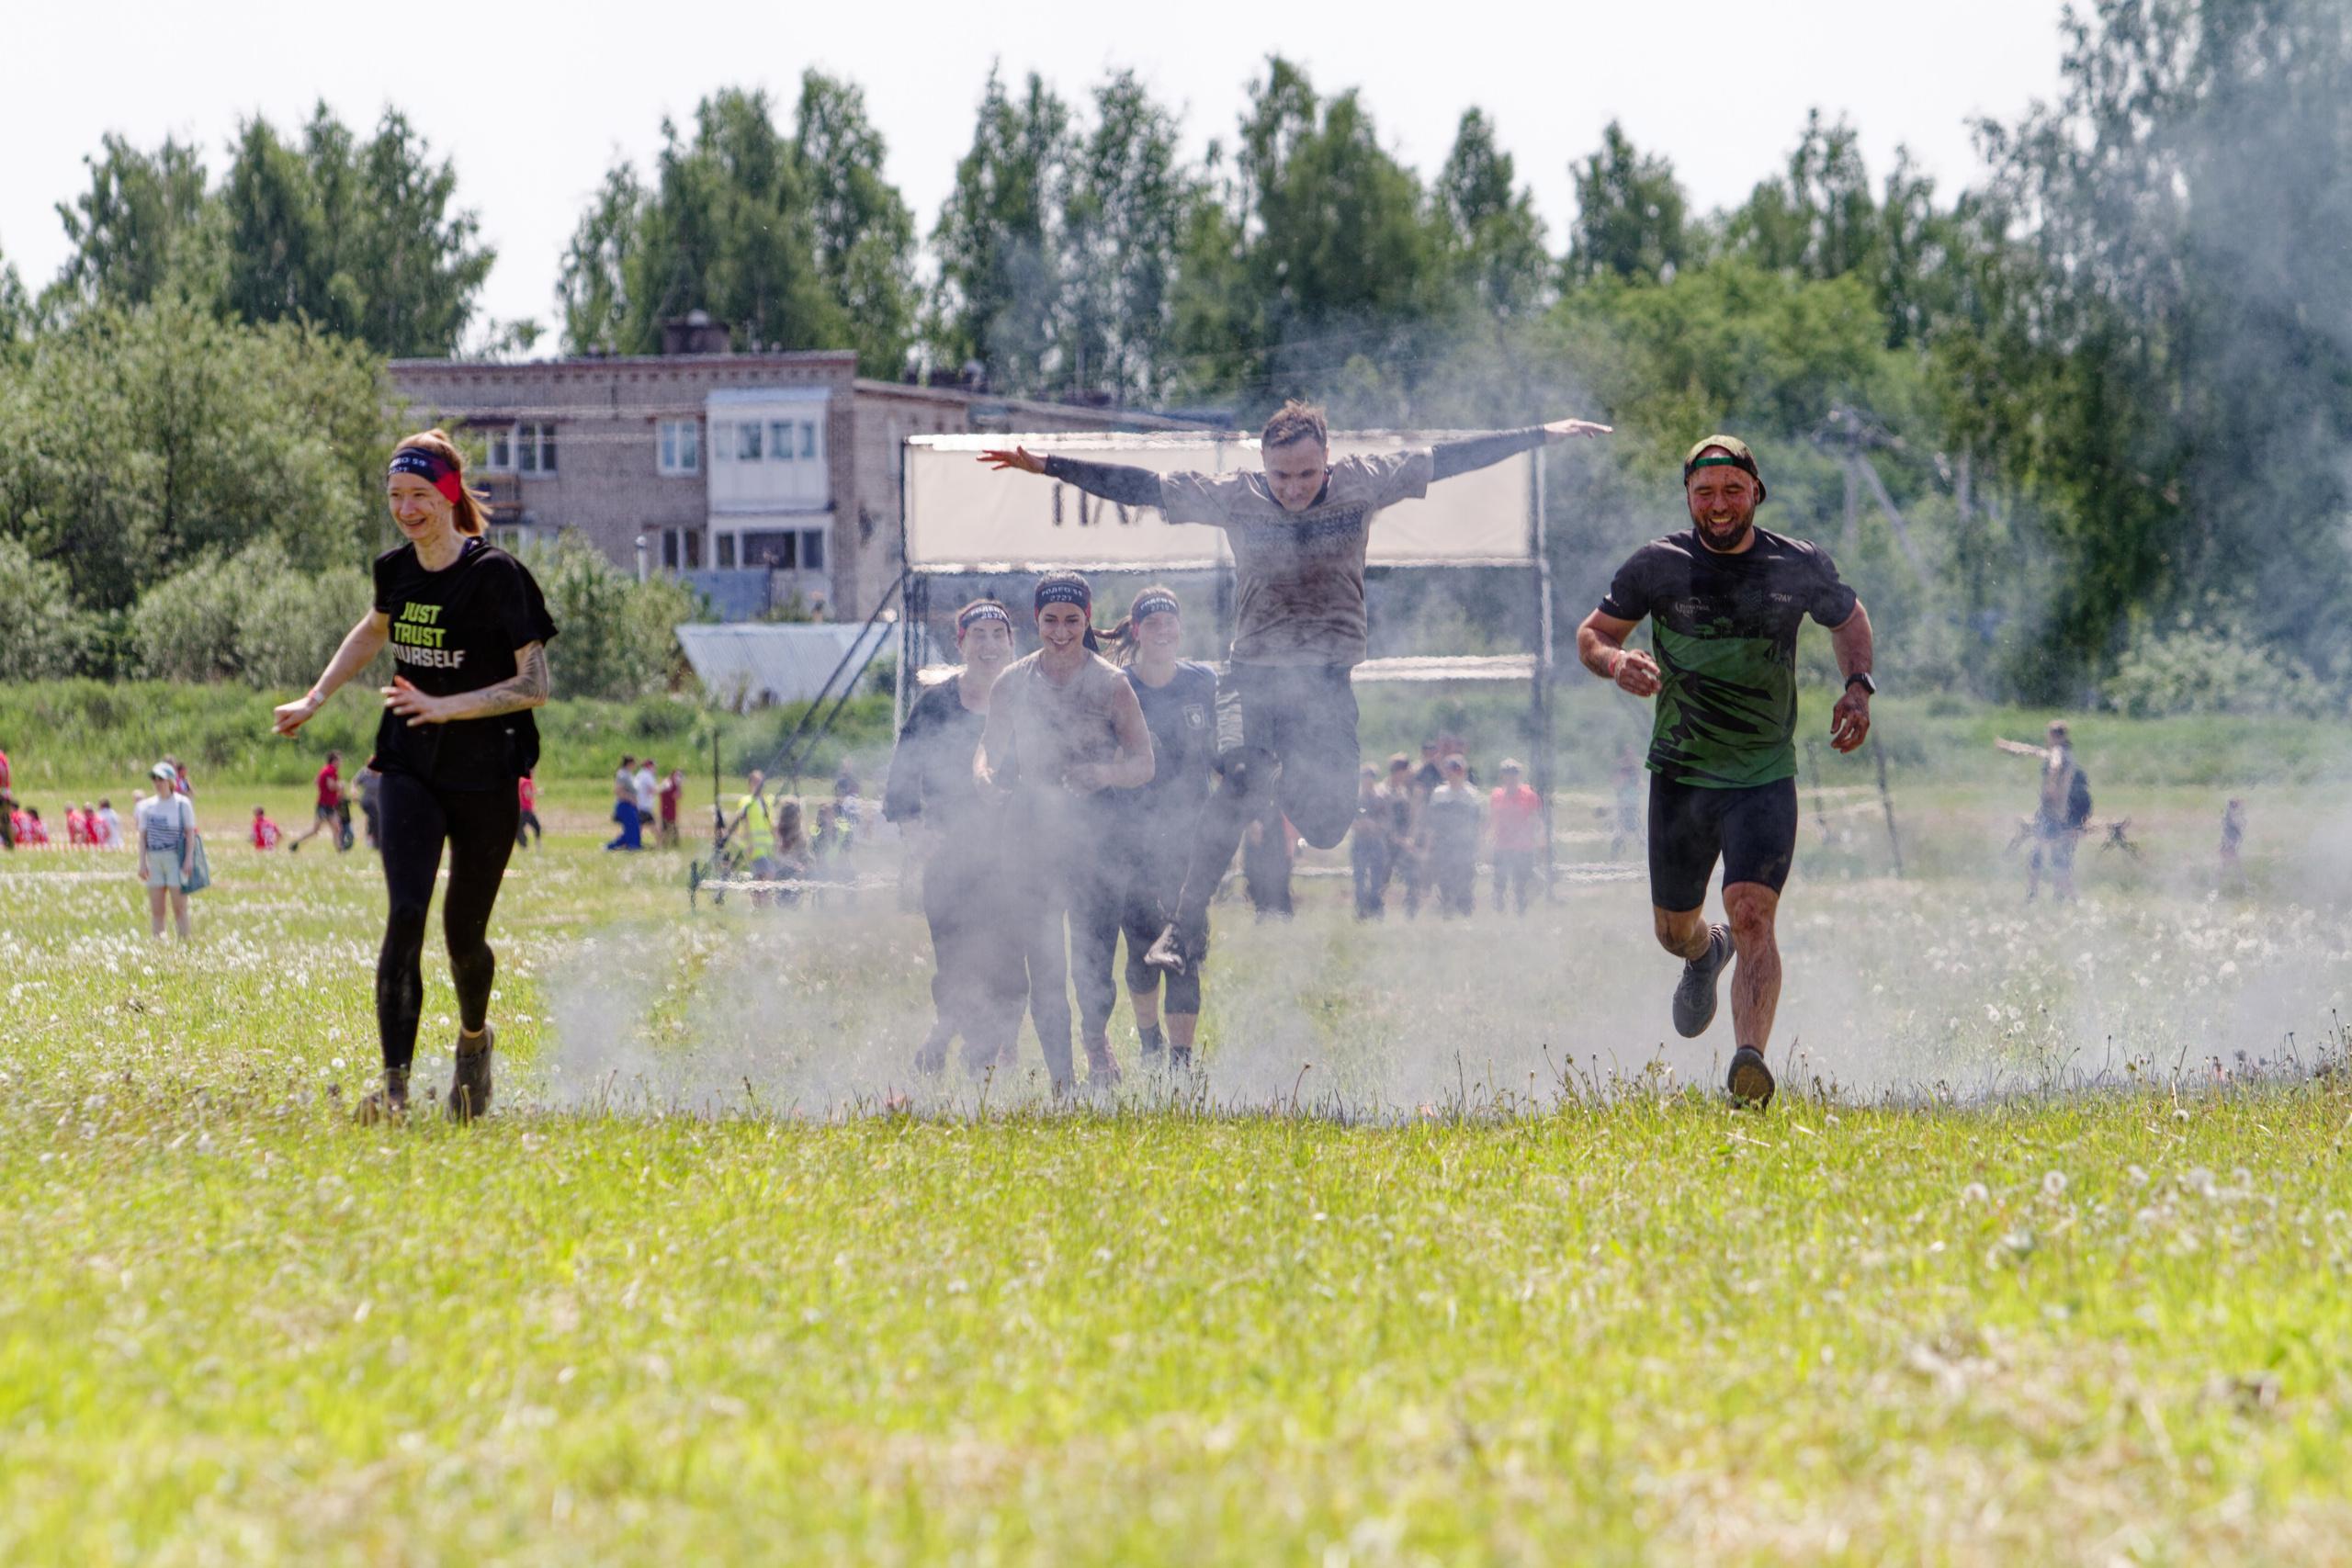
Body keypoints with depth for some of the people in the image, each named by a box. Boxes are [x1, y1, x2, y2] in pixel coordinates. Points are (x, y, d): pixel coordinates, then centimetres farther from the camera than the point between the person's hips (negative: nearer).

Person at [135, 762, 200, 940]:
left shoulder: (182, 804, 1)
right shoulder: (148, 806, 10)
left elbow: (190, 833, -1)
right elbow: (143, 836, 10)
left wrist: (189, 860, -9)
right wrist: (142, 863, 1)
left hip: (176, 858, -4)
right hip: (154, 860, 4)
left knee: (179, 908, -6)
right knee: (156, 910, 1)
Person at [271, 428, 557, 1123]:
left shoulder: (496, 575, -13)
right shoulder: (396, 569, 3)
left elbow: (533, 683, -15)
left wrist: (445, 707, -24)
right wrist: (316, 698, 21)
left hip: (485, 776, -3)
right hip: (411, 771, 3)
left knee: (464, 935, 7)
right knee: (405, 914, -17)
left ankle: (474, 1036, 41)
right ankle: (395, 1085, -22)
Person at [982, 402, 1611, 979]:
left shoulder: (1363, 483, -3)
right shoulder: (1234, 498, -4)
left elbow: (1448, 459, 2)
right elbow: (1139, 486, -3)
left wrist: (1543, 434, 5)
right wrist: (1045, 465, -7)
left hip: (1328, 677, 1)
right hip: (1253, 673, -1)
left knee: (1328, 823, -7)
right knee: (1240, 777, -26)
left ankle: (1286, 790, 32)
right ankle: (1187, 922, -19)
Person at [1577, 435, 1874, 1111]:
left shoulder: (1802, 567, -1)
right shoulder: (1658, 566, -4)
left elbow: (1848, 617, 19)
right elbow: (1591, 634, 5)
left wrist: (1858, 687, 1)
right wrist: (1616, 660, -19)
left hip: (1765, 778, -2)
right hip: (1680, 775, 2)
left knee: (1752, 915, -22)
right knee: (1673, 930, 15)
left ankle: (1750, 1061, -32)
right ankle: (1706, 954, 52)